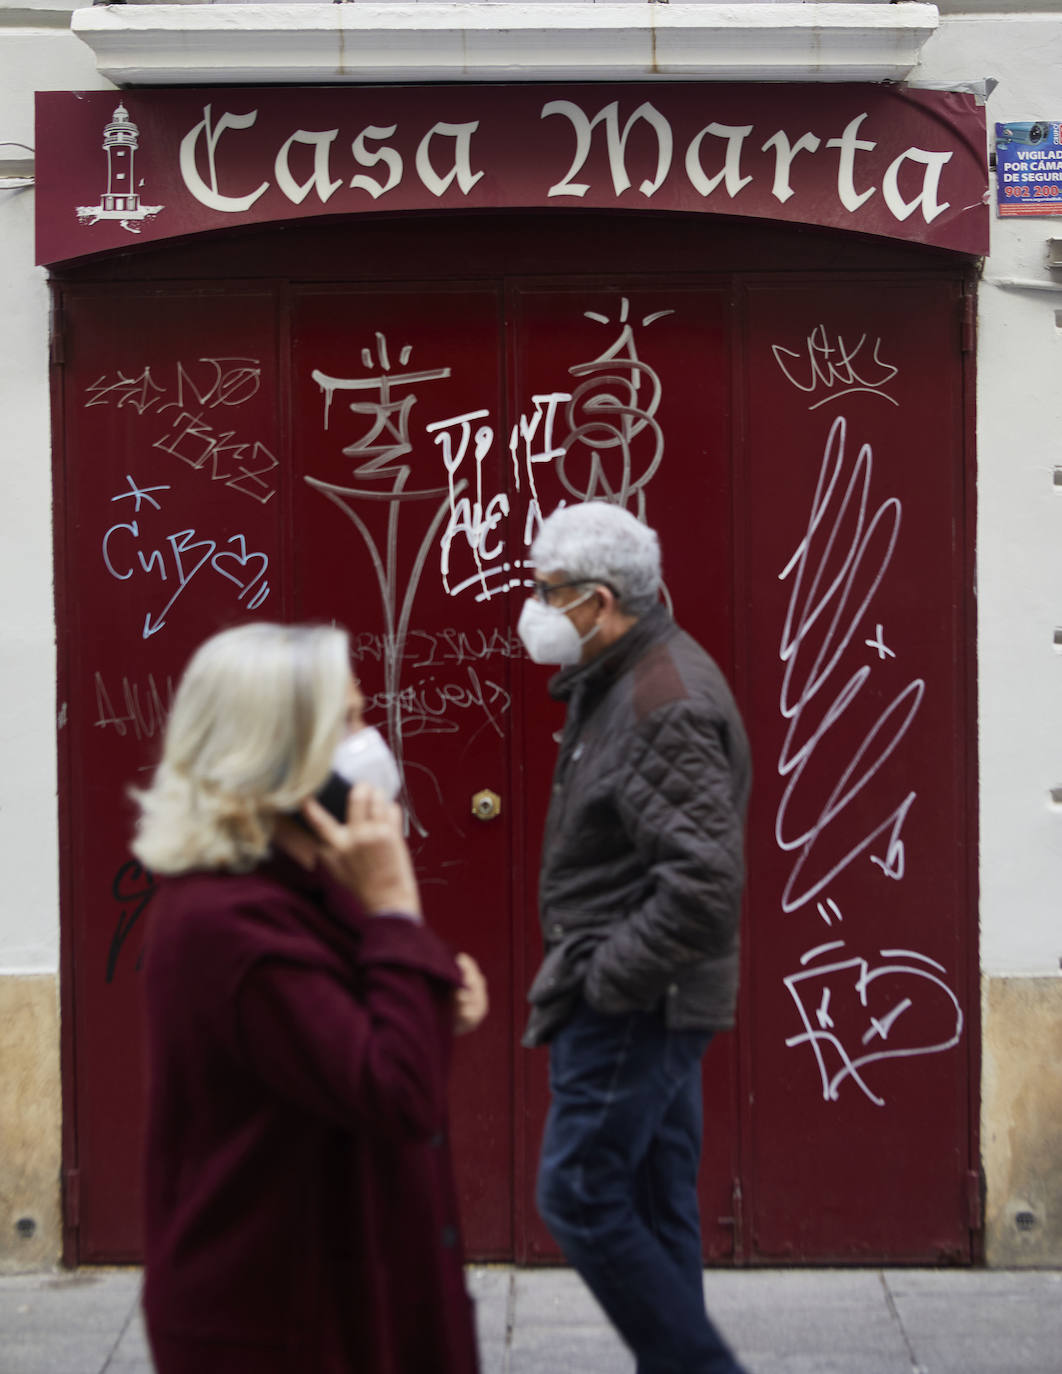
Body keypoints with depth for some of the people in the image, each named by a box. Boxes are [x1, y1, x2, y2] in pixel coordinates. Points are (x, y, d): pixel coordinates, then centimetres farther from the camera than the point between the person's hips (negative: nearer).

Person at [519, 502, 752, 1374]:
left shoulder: (666, 703, -22)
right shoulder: (622, 680, 12)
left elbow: (705, 883, -29)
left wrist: (606, 978, -20)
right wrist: (582, 975, 15)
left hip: (633, 1006, -10)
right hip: (647, 999, 10)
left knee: (580, 1197, -4)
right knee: (655, 1201, 15)